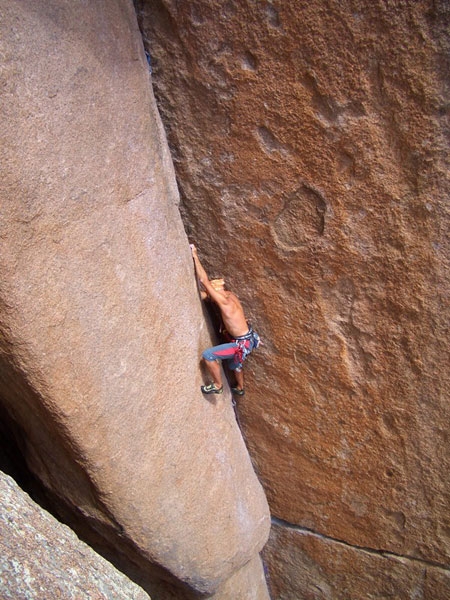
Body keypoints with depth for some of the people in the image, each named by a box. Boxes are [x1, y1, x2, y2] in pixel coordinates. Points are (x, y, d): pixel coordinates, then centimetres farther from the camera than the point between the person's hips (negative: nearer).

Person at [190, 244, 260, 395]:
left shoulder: (224, 301, -27)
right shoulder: (230, 294, -1)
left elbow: (204, 281, -30)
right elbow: (207, 283, 14)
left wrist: (195, 257, -25)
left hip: (243, 343, -10)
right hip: (246, 338, 10)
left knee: (208, 355, -13)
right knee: (234, 363, 35)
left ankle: (217, 386, 6)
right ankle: (240, 388, 60)